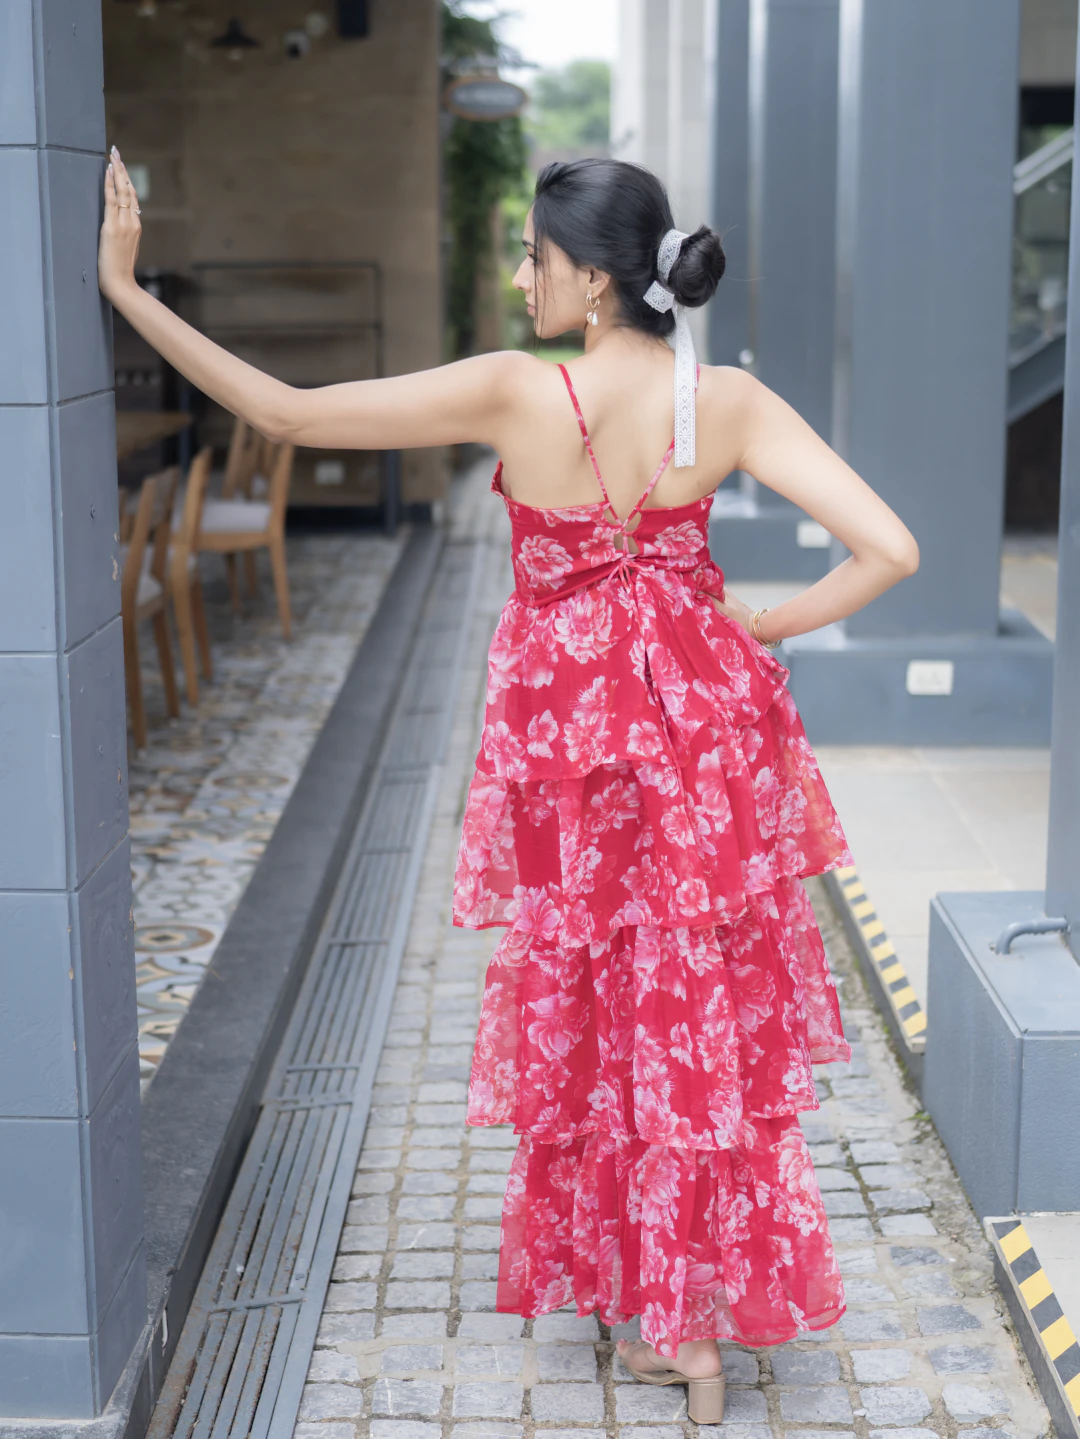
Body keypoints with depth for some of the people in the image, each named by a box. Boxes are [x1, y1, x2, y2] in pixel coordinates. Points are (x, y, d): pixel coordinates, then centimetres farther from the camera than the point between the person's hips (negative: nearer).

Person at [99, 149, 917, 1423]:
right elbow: (889, 550, -16)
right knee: (710, 1020, 16)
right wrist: (765, 629, -3)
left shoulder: (515, 396, -22)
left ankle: (663, 1313, 33)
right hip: (706, 736, 3)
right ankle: (704, 1321, 27)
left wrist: (126, 290, -14)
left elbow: (286, 415, -20)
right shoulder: (728, 403, -12)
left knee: (592, 1021, 18)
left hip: (569, 736, -2)